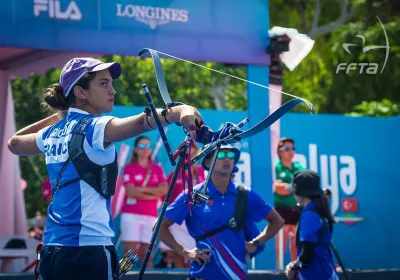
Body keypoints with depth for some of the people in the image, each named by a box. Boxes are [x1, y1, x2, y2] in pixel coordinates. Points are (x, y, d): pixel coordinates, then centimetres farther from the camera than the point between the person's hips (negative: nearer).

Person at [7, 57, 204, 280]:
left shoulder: (53, 133, 14)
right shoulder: (92, 127, -10)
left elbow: (15, 143, 36)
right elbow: (140, 123, -30)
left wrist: (59, 115, 33)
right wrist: (179, 111, -47)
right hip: (87, 251, -9)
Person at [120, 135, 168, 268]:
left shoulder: (157, 169, 13)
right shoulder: (129, 168, 3)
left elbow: (164, 189, -2)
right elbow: (131, 192, -9)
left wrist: (142, 189, -10)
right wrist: (153, 195, -7)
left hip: (151, 216, 3)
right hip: (131, 214, -3)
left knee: (147, 254, 4)